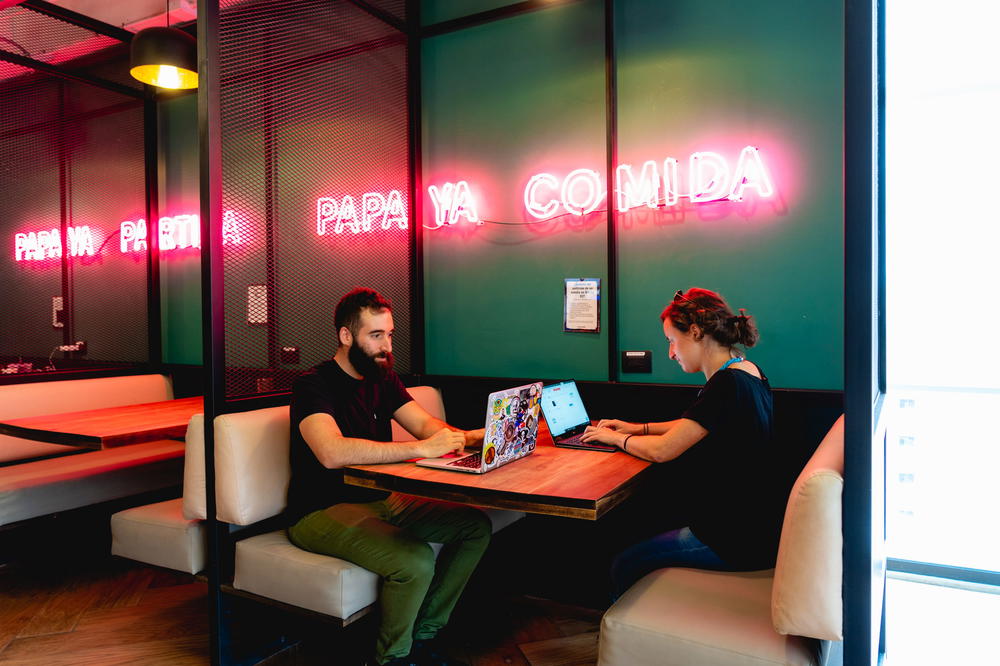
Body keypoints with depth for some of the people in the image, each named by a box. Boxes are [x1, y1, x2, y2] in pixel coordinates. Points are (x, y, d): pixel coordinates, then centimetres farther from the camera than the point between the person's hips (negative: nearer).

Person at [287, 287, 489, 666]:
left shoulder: (382, 379, 10)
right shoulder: (313, 385, -15)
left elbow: (426, 425, 2)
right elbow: (332, 452, -32)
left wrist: (470, 437, -19)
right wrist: (420, 449, -34)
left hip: (380, 500, 8)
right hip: (322, 511, -8)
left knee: (475, 526, -2)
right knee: (416, 561, -30)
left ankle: (423, 636, 9)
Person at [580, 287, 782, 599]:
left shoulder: (728, 385, -24)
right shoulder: (748, 372, 6)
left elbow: (661, 451, -20)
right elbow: (697, 426, 21)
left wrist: (614, 437, -3)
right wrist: (638, 428, 15)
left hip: (737, 540, -9)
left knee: (624, 567, 2)